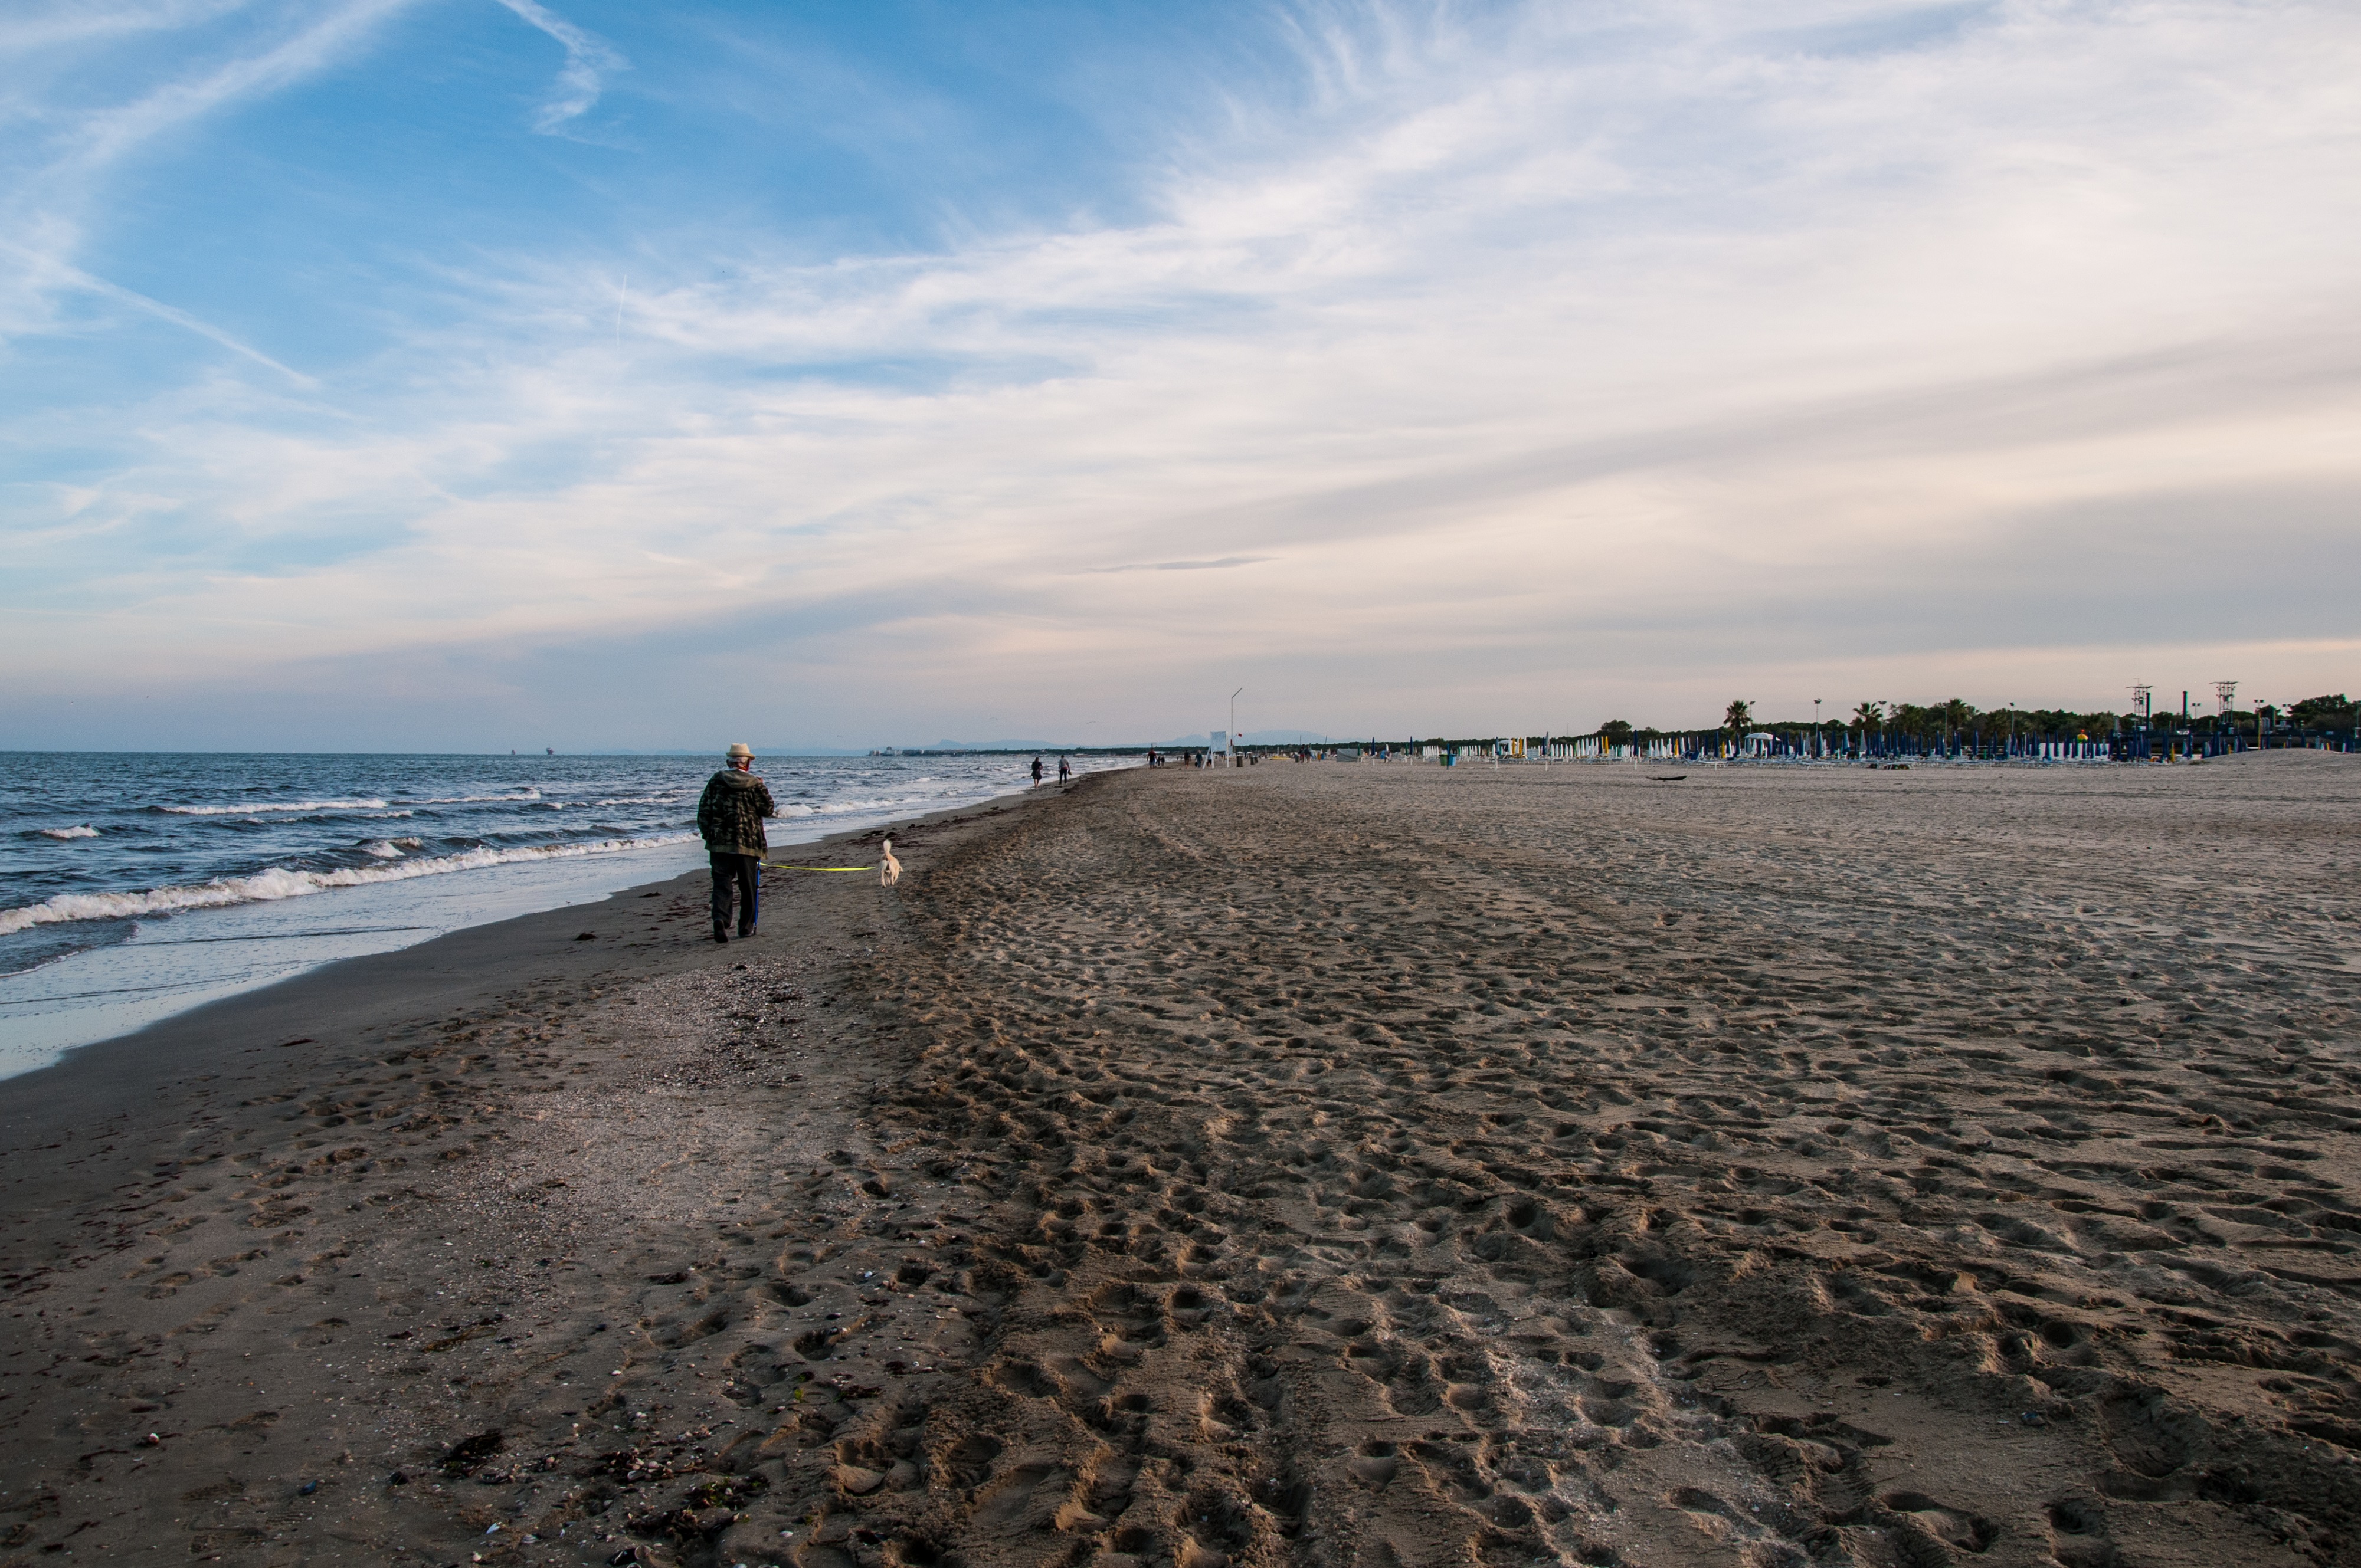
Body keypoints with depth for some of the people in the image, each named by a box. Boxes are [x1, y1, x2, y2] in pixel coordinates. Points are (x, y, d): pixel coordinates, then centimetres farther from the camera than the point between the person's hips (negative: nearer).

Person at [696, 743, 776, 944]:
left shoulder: (715, 781, 2)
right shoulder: (755, 784, -4)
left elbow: (704, 810, 2)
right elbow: (768, 810, 0)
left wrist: (707, 833, 13)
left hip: (719, 843, 1)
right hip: (748, 844, -1)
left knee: (722, 884, 3)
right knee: (748, 887, 10)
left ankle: (720, 917, -22)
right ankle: (746, 927, 13)